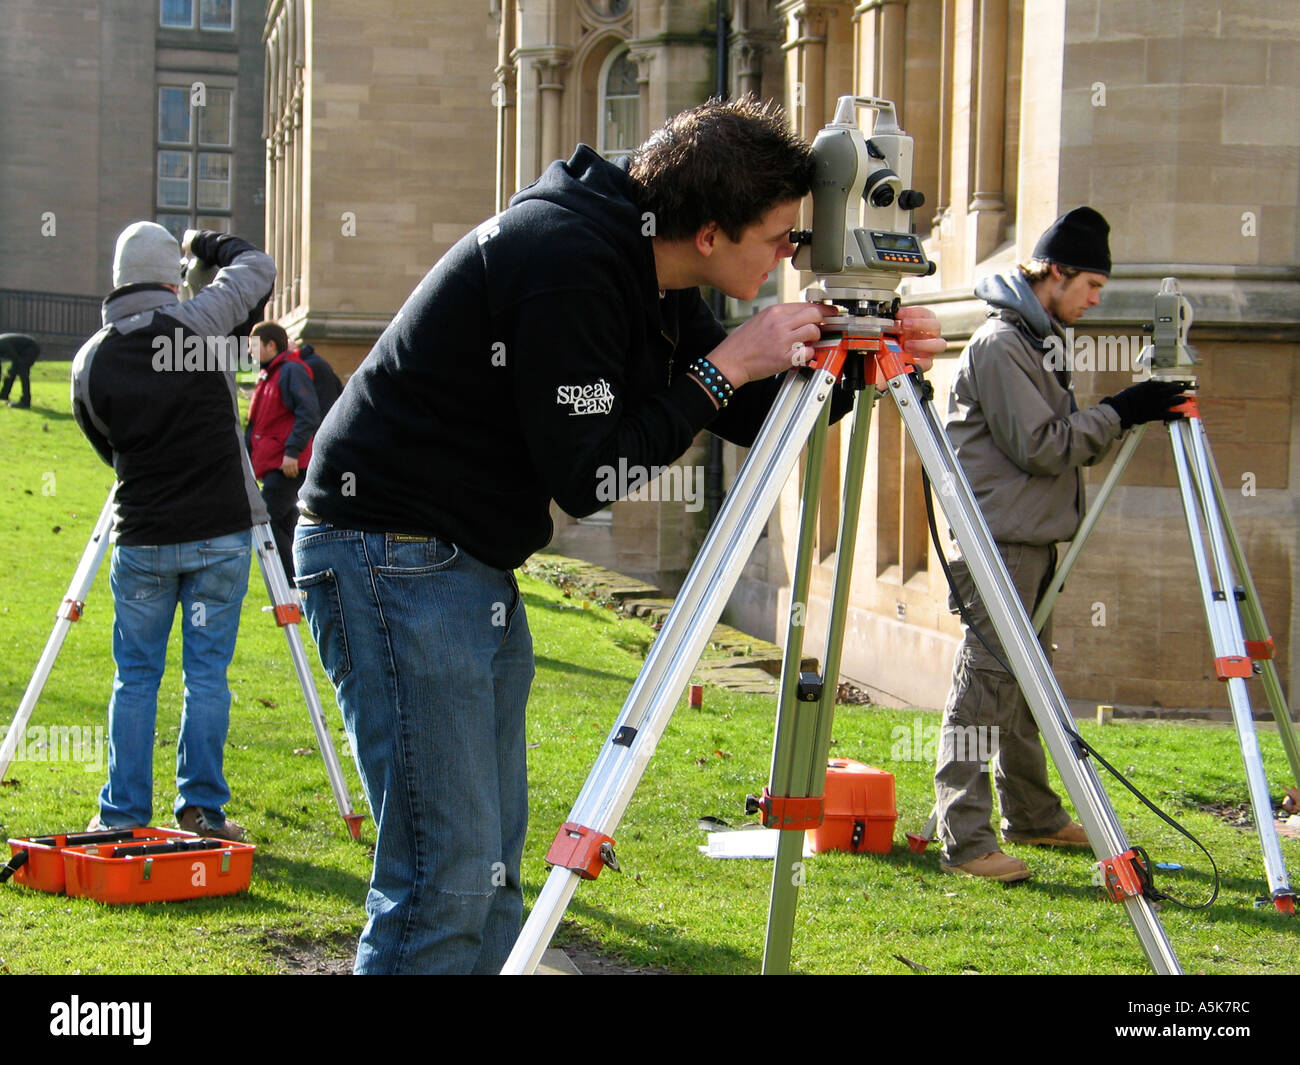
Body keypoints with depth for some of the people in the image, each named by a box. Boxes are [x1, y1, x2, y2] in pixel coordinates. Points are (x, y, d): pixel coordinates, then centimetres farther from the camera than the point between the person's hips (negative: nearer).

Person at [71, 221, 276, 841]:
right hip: (219, 534, -1)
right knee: (207, 670, 5)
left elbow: (105, 445, 12)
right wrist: (207, 246, 24)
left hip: (141, 539, 2)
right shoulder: (200, 323, -9)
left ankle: (122, 813, 10)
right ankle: (201, 807, 7)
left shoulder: (90, 360, -1)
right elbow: (257, 268, 7)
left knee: (135, 675, 9)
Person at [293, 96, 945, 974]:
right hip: (390, 550, -10)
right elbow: (587, 476, -21)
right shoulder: (564, 259, -22)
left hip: (476, 563, 10)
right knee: (446, 875, -12)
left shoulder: (648, 271, 7)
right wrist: (724, 367, -17)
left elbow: (753, 418, 16)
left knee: (490, 866, 13)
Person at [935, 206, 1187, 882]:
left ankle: (1033, 816, 25)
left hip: (1035, 541, 10)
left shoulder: (1039, 341, 18)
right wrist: (1120, 413, -13)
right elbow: (1040, 446, -18)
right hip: (999, 541, -10)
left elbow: (1065, 444, 20)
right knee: (985, 683, -11)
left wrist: (1127, 416, 6)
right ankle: (964, 839, -12)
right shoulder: (999, 343, -13)